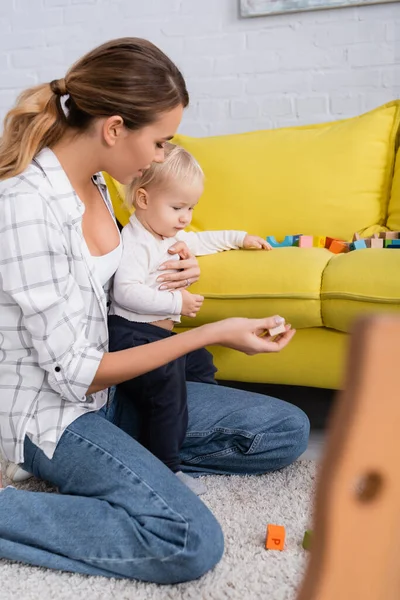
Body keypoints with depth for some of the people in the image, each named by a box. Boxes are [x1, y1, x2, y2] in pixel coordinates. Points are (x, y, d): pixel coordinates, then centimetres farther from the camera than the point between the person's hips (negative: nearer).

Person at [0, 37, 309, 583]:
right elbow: (74, 374, -23)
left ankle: (124, 464, 5)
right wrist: (214, 333, -19)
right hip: (51, 413, -8)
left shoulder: (92, 179, 2)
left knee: (287, 431, 4)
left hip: (105, 389, 8)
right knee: (192, 543, -27)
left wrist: (167, 274, -4)